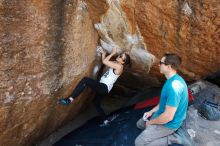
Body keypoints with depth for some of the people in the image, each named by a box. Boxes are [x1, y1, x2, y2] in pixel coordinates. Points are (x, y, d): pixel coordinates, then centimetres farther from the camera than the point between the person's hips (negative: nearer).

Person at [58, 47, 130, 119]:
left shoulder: (119, 66, -14)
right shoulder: (115, 63, 13)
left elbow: (104, 61, -16)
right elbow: (104, 61, 27)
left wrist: (112, 53, -4)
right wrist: (103, 53, 13)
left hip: (104, 87, -11)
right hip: (102, 87, 11)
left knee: (85, 80, -26)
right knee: (96, 104, 23)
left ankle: (70, 99, -32)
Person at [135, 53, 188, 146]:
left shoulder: (174, 86, -35)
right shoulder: (172, 79, -1)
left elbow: (168, 116, -32)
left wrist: (151, 122, -16)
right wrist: (151, 111, 8)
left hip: (168, 123, -10)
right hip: (163, 115, 10)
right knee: (139, 124, 24)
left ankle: (169, 138, 0)